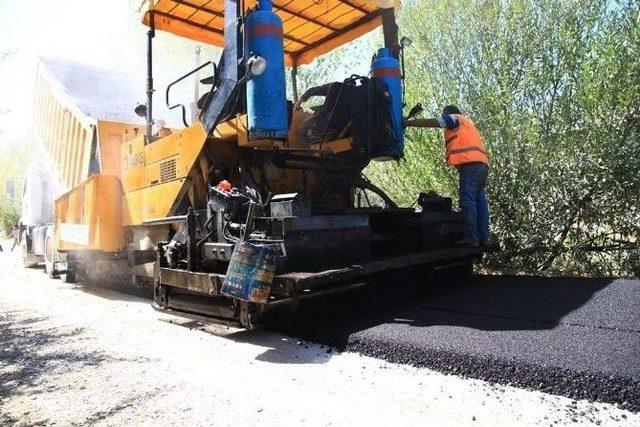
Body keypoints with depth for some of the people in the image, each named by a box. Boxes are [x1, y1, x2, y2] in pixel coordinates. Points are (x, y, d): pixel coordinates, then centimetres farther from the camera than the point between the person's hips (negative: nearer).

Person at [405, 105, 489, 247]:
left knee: (468, 201, -14)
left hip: (470, 163, -9)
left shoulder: (456, 117, 13)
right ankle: (483, 238, 4)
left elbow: (432, 122, 5)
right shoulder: (468, 123, 37)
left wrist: (408, 122, 9)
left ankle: (471, 238, -18)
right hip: (482, 163, 9)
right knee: (480, 201, 5)